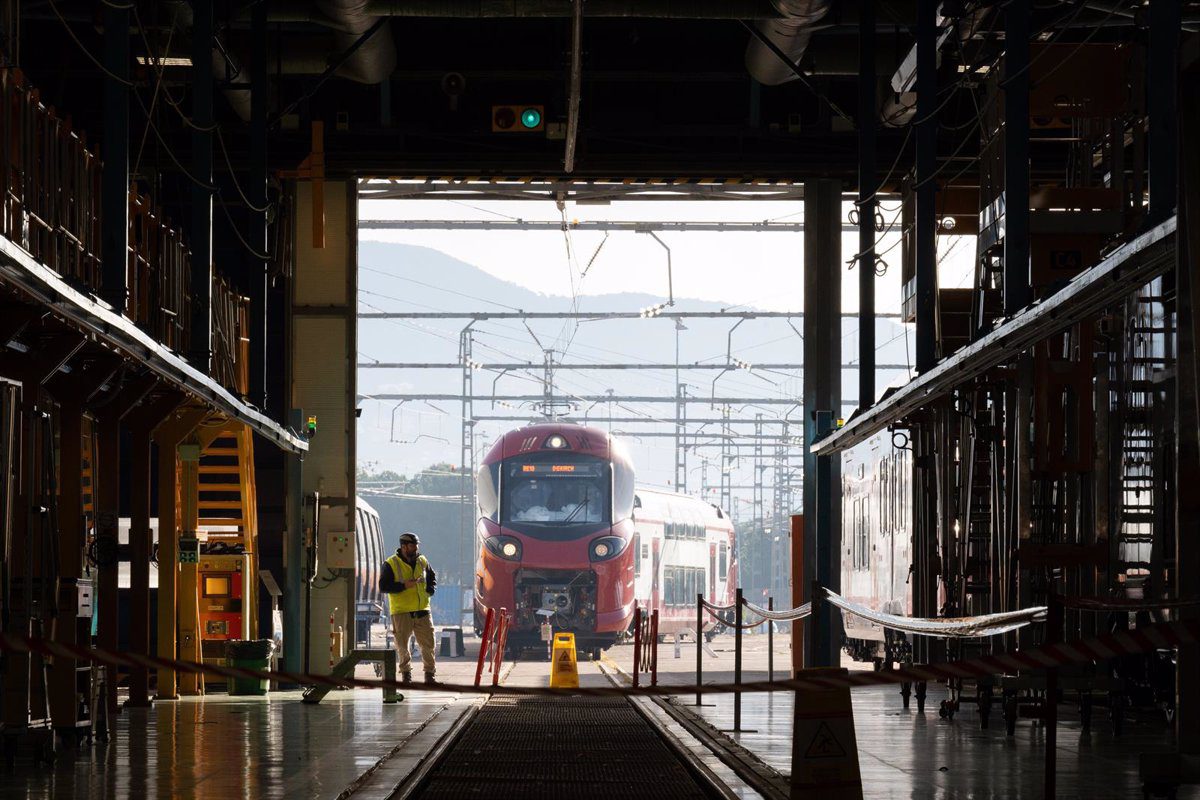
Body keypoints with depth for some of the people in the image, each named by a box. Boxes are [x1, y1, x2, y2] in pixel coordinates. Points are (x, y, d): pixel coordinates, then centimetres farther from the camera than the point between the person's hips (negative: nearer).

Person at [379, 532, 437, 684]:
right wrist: (404, 585, -18)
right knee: (402, 646, 4)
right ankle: (406, 673, 20)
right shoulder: (391, 564, -5)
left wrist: (430, 590, 6)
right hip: (401, 612, -3)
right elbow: (383, 586, -10)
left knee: (428, 644, 1)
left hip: (422, 611, 4)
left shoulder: (422, 562, 10)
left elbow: (432, 577, 26)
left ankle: (430, 673, 12)